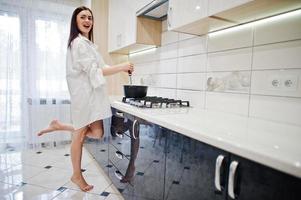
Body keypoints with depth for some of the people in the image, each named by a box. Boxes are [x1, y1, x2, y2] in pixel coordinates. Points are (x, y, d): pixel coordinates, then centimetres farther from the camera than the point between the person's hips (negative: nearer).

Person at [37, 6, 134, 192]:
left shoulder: (86, 43, 22)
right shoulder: (79, 42, -9)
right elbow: (93, 70, -16)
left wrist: (120, 68, 12)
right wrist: (121, 67, -14)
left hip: (91, 93, 9)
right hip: (84, 93, -9)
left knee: (97, 133, 6)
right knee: (80, 134, 4)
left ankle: (60, 126, 20)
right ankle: (77, 175, 22)